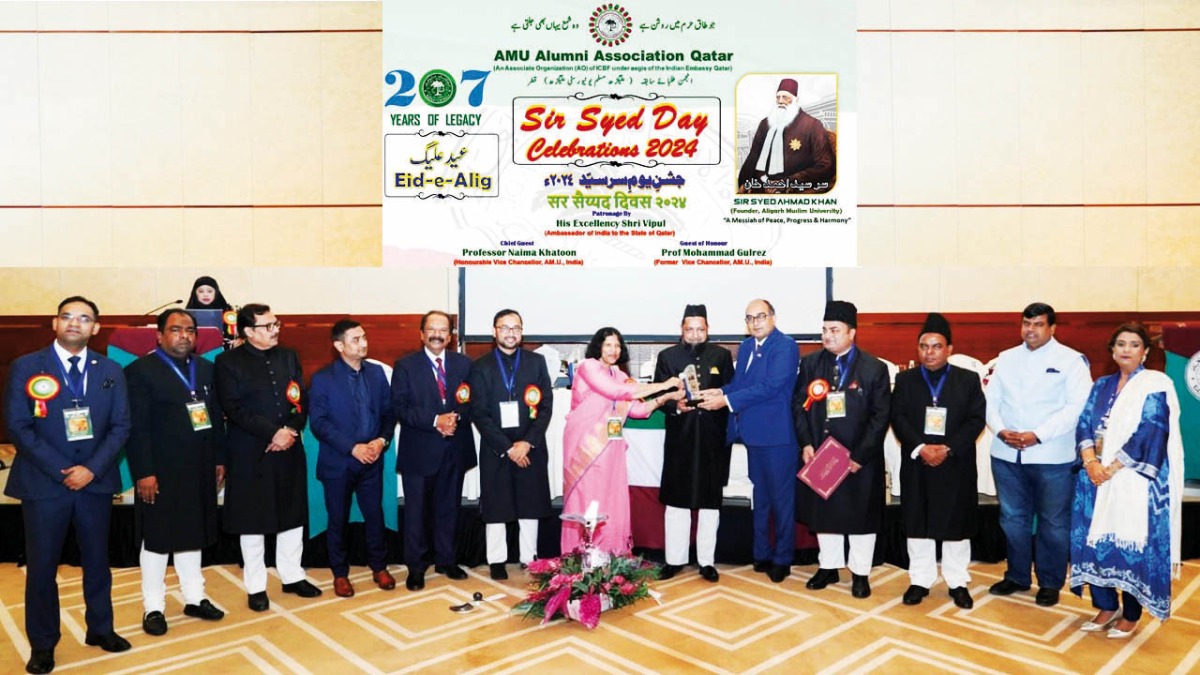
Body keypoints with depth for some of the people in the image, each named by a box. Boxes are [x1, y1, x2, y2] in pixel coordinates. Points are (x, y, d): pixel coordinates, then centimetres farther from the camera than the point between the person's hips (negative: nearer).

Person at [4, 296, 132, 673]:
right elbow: (18, 427, -7)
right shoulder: (26, 367, -1)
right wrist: (62, 470, -14)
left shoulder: (110, 371, 6)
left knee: (98, 560, 12)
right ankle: (42, 645, 19)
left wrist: (92, 469, -12)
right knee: (42, 566, 6)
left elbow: (120, 426, 2)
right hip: (43, 483, -2)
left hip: (96, 481, 2)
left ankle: (100, 629, 26)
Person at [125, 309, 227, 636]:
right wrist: (144, 473, -17)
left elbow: (217, 417, 10)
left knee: (192, 536, 16)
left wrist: (219, 460, 8)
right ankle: (153, 607, 21)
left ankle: (194, 598, 29)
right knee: (157, 539, 7)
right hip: (161, 473, -5)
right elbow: (136, 427, -13)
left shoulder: (206, 369, 9)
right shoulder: (141, 370, -9)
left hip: (199, 471, 6)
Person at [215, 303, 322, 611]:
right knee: (252, 520, 6)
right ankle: (255, 586, 19)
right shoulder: (229, 362, -5)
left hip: (289, 450, 4)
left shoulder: (289, 356, 9)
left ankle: (292, 576, 27)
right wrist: (273, 433, -18)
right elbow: (234, 409, -13)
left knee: (292, 515, 12)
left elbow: (302, 401, 5)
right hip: (250, 454, -4)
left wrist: (291, 430, -12)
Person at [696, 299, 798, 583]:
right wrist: (721, 392, -11)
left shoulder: (785, 346, -13)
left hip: (777, 435, -8)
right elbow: (738, 382, 11)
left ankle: (782, 558, 17)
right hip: (754, 433, 8)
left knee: (782, 498, 5)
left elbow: (769, 387, -22)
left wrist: (727, 400, -22)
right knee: (759, 496, 17)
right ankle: (762, 553, 29)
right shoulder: (746, 346, 13)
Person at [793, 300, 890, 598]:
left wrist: (860, 455, -14)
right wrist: (805, 443, -8)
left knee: (861, 515, 8)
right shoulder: (810, 363, 2)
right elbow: (798, 405, 4)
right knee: (823, 511, 13)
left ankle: (860, 573, 24)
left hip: (860, 458, -3)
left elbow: (880, 417, -8)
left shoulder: (874, 368, -7)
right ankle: (828, 566, 30)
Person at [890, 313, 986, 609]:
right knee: (917, 524, 7)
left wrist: (948, 449, -16)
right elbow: (898, 418, -3)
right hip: (916, 465, 1)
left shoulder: (968, 380, 3)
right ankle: (920, 580, 20)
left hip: (956, 465, 0)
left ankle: (957, 582, 22)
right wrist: (920, 448, -17)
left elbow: (976, 420, -4)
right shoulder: (905, 379, 4)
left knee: (956, 524, 7)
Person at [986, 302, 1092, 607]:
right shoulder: (1006, 358, 11)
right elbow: (991, 400, 8)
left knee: (1053, 522, 7)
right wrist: (1001, 431, -10)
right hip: (1007, 454, 4)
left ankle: (1050, 583, 21)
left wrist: (1037, 435, -19)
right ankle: (1017, 576, 28)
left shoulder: (1071, 360, -3)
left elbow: (1077, 406, -12)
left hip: (1052, 456, -4)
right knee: (1013, 518, 13)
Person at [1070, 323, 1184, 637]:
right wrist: (1090, 462, -11)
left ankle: (1131, 615, 16)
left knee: (1131, 544, 0)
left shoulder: (1156, 385, -4)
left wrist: (1112, 468, -16)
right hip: (1097, 477, 5)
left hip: (1136, 480, -5)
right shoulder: (1102, 385, 12)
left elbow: (1149, 434, -14)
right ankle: (1105, 606, 19)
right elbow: (1084, 424, 5)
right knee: (1095, 540, 4)